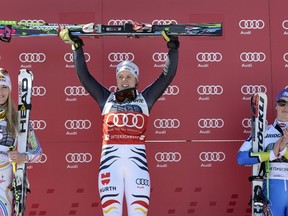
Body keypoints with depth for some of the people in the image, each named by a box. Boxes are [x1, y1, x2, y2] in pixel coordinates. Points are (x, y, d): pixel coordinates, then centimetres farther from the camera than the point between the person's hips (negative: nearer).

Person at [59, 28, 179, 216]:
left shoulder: (144, 98, 17)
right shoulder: (107, 98, 17)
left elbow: (168, 74, 15)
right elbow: (84, 75, 16)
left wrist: (173, 47, 10)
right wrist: (77, 46, 14)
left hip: (136, 157, 0)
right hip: (111, 157, 0)